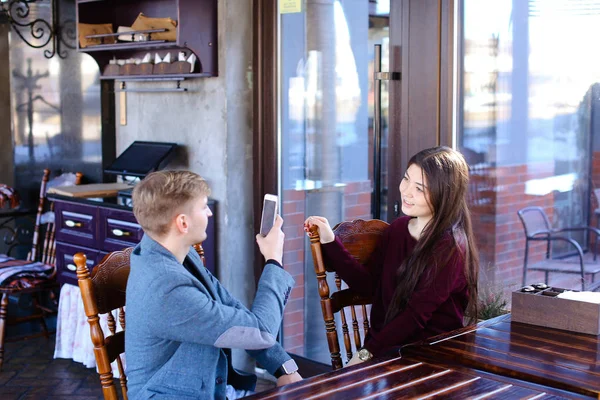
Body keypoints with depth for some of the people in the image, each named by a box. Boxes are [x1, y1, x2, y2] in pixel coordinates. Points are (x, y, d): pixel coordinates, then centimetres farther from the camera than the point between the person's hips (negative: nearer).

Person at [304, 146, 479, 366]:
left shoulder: (450, 248, -13)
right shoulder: (398, 228, 9)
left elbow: (416, 314, -16)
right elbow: (367, 282, 8)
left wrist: (367, 352, -18)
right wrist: (329, 242, 1)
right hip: (384, 349, 6)